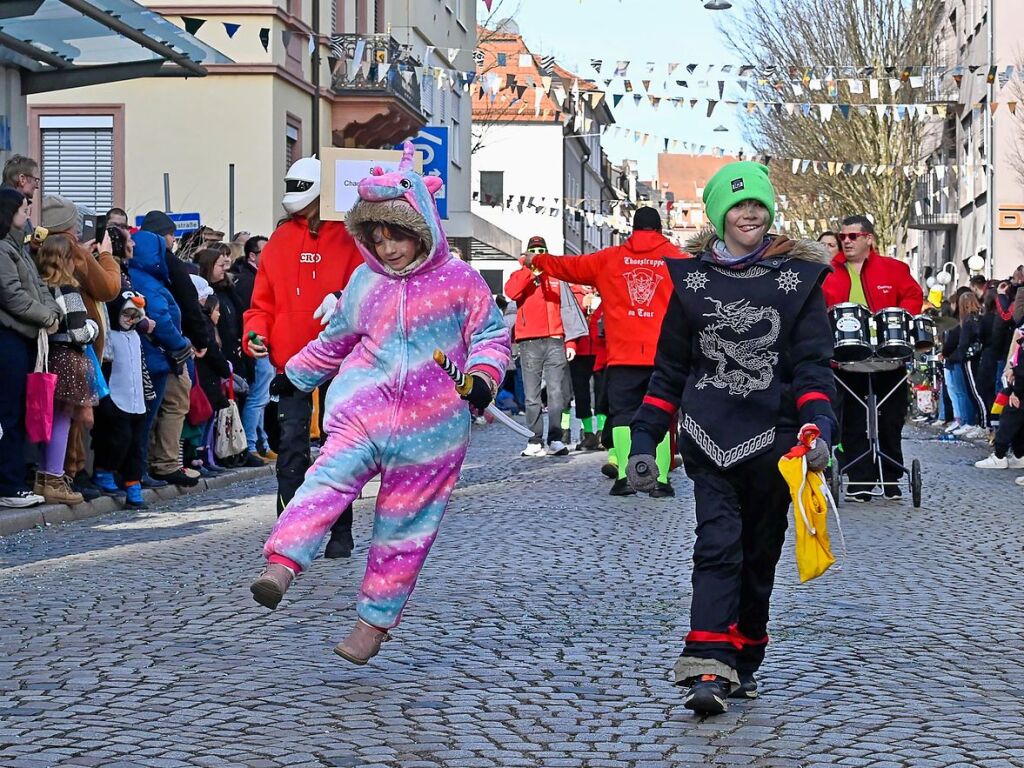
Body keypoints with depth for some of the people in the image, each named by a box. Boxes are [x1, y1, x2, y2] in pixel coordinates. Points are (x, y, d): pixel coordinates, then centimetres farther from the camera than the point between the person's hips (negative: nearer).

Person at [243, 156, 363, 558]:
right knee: (291, 446, -2)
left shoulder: (349, 239, 0)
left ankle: (340, 532, 15)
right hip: (292, 363, 2)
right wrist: (255, 332, -5)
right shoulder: (279, 242, 9)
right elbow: (263, 301, 12)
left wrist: (344, 300, -25)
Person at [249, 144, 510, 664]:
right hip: (366, 410, 2)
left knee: (403, 527, 3)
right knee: (330, 478, -25)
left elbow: (490, 334, 7)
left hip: (430, 428, -2)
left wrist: (483, 376, -11)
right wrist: (297, 374, 33)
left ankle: (375, 621, 13)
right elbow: (337, 340, 27)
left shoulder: (459, 281, 1)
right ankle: (280, 566, -39)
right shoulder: (365, 282, 12)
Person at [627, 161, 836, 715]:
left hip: (773, 437, 1)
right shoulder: (692, 278, 7)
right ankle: (708, 671, -21)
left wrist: (817, 425, -19)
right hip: (709, 437, -1)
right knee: (717, 545, -14)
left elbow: (813, 363, -2)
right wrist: (643, 440, 6)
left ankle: (742, 664, 22)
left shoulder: (798, 277, 4)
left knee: (759, 555, 9)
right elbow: (670, 367, 11)